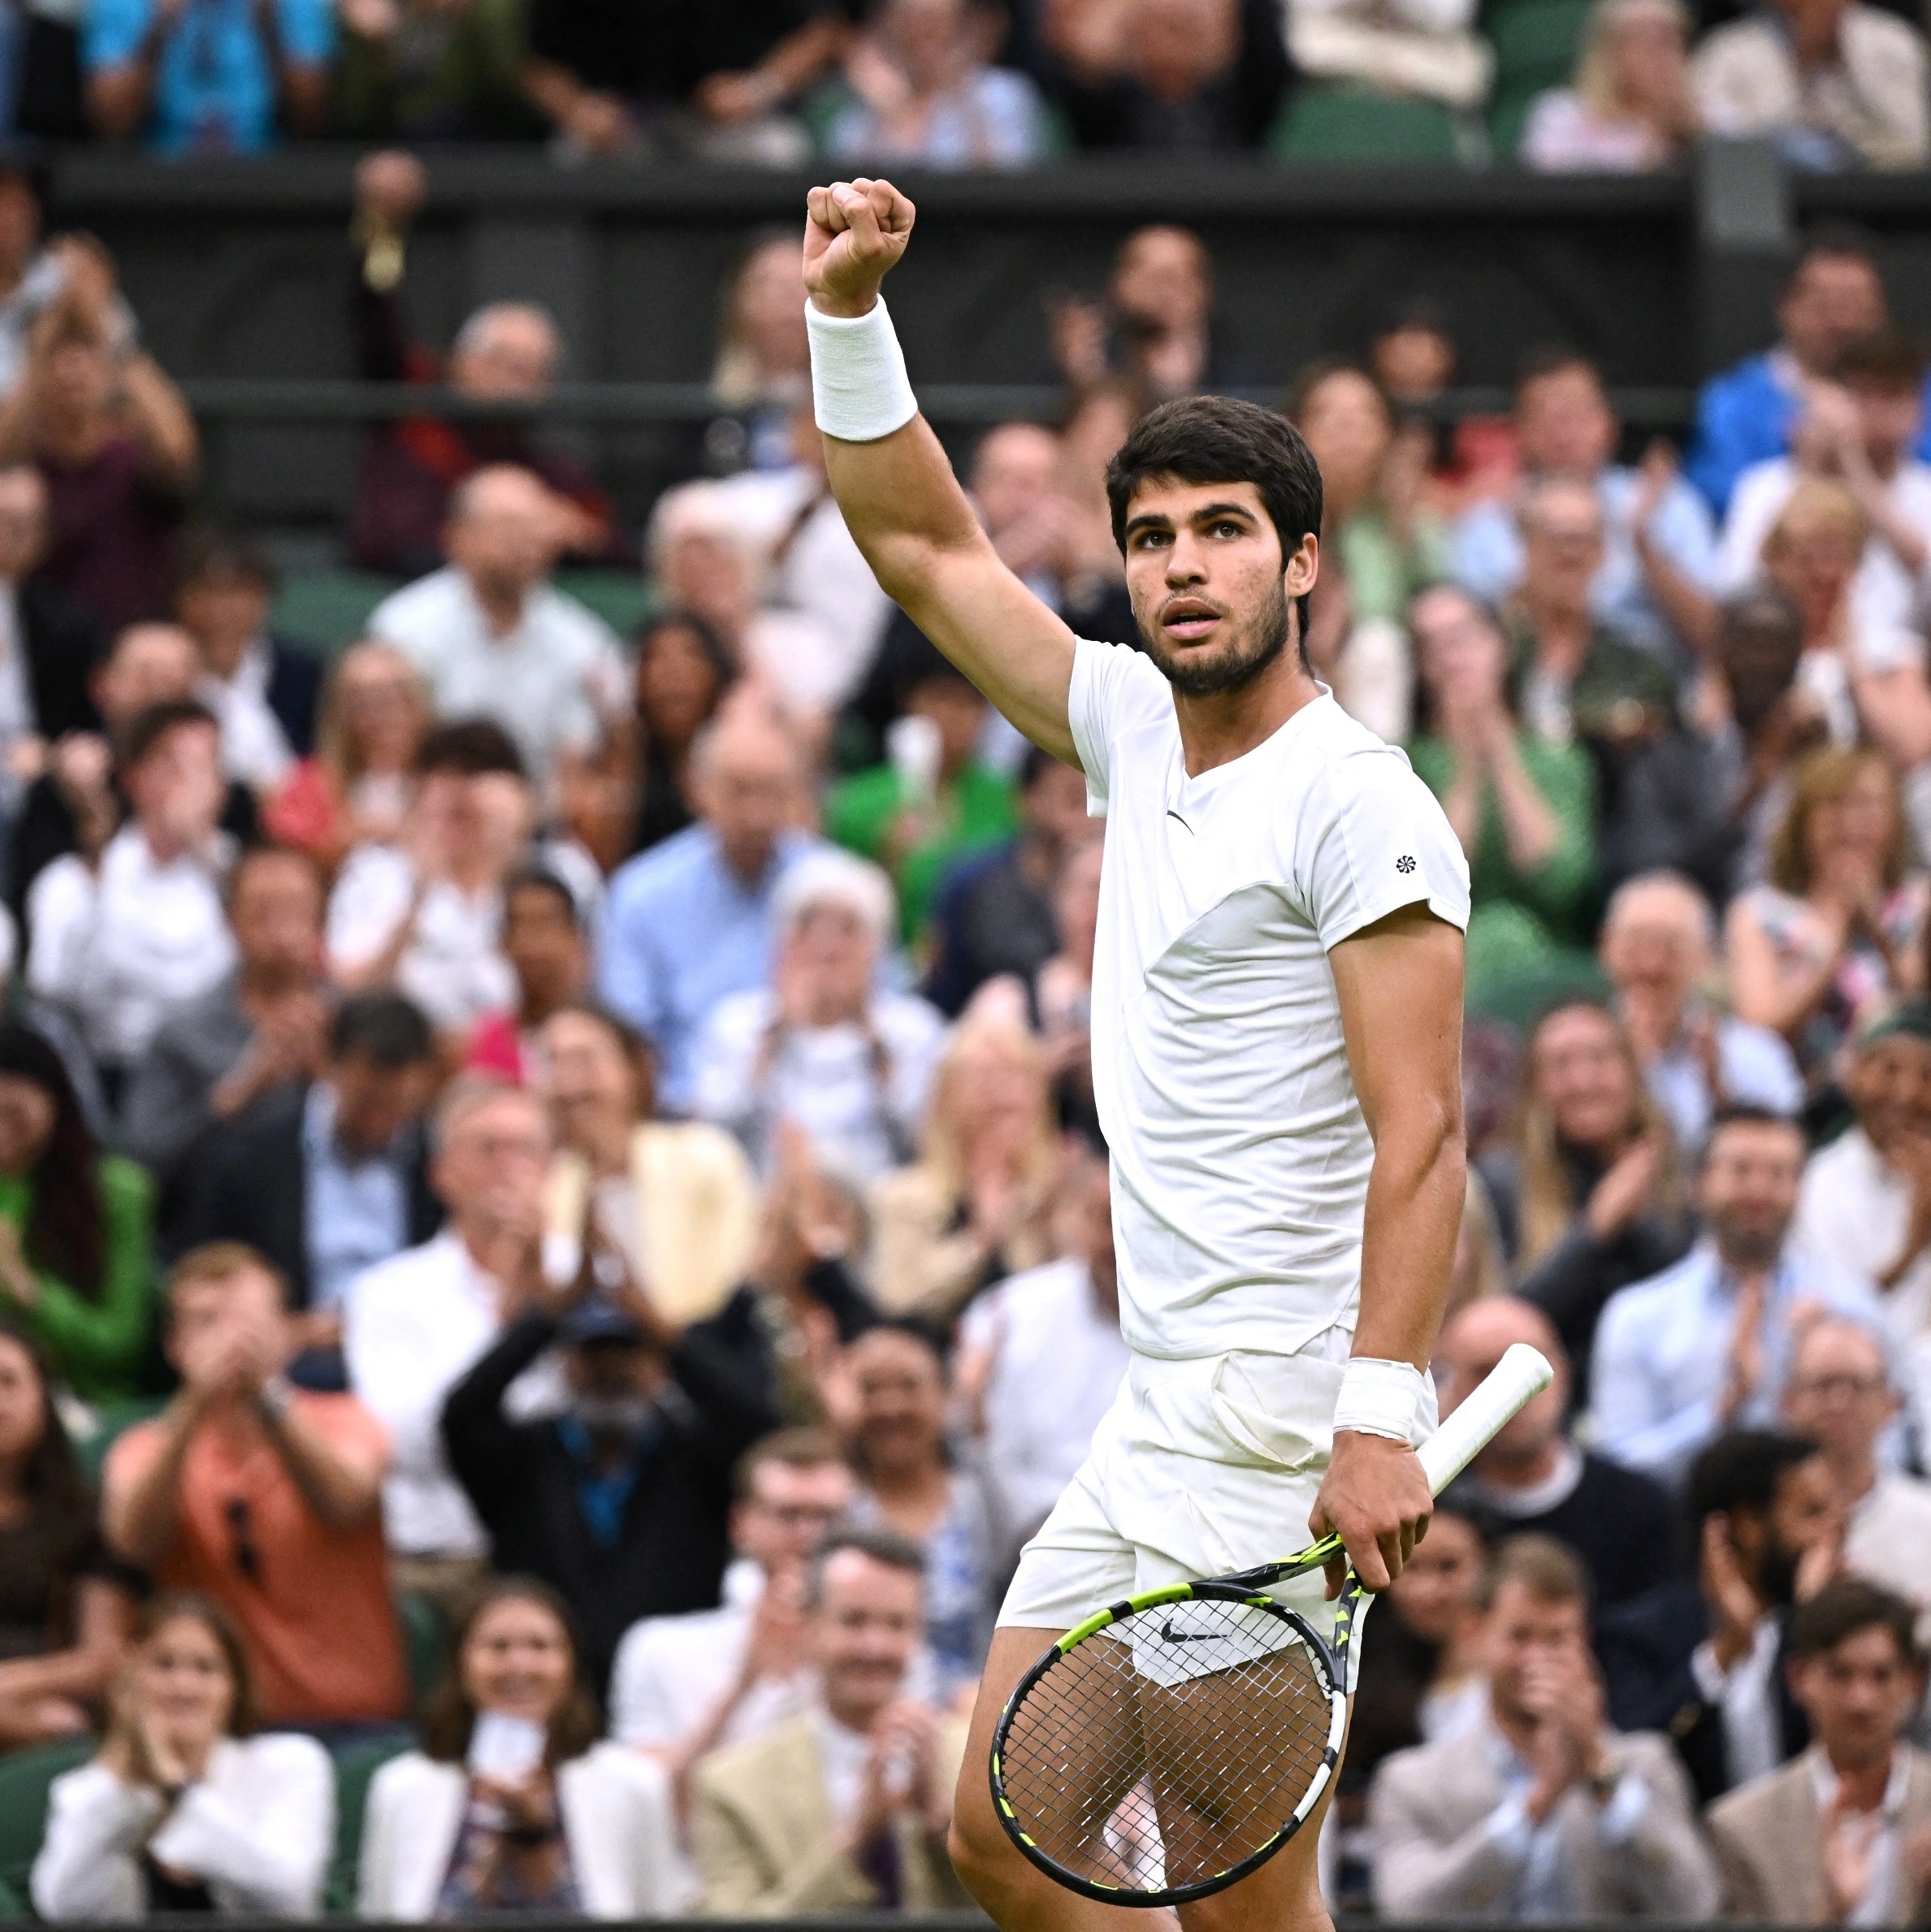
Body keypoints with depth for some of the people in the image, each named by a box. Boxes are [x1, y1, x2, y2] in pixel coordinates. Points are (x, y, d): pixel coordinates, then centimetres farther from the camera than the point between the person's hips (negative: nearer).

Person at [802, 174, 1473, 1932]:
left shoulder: (1357, 801, -10)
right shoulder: (1133, 727, 13)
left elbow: (1422, 1137, -17)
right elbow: (927, 547, 22)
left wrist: (1381, 1420, -26)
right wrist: (851, 315, 10)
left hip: (1287, 1436, -9)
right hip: (1158, 1427, 9)